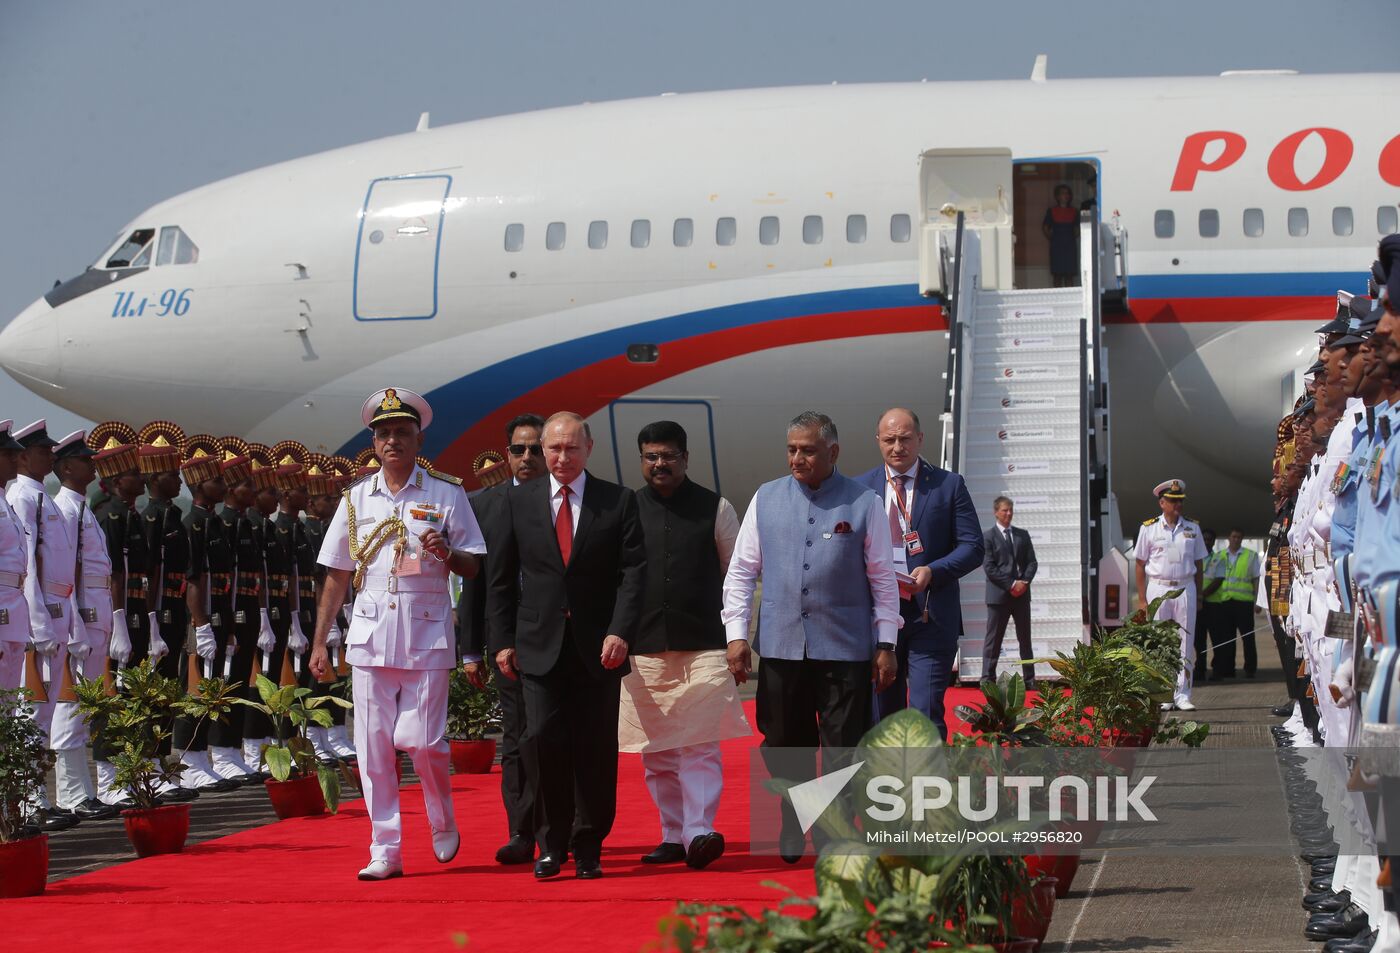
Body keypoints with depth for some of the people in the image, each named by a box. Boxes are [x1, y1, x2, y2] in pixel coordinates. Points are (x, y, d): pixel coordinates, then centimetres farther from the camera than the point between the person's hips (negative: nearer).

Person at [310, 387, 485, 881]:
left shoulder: (446, 494, 4)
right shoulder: (356, 499, 11)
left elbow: (474, 567, 5)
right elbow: (337, 575, 14)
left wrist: (445, 552, -17)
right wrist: (320, 644, 10)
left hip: (426, 635, -2)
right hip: (370, 635, 3)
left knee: (424, 740, -7)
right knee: (373, 746, -1)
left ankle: (443, 823, 21)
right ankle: (385, 851, 6)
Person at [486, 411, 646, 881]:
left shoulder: (619, 502, 4)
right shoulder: (519, 500, 8)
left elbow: (633, 572, -2)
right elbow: (501, 577, 10)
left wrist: (621, 631, -14)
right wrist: (502, 640, 3)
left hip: (599, 648, 0)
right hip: (540, 646, 0)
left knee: (595, 750, 2)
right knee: (545, 741, -9)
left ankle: (588, 848, 12)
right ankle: (551, 844, 4)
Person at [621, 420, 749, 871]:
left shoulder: (715, 508, 5)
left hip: (704, 647, -2)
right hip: (644, 649, 2)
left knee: (700, 744, -12)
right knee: (657, 753, 6)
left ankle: (699, 833, -18)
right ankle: (673, 836, 14)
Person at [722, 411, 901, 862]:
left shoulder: (864, 503, 0)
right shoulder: (766, 500, 6)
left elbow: (883, 578, 2)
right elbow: (741, 571, 9)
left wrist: (886, 644, -1)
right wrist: (736, 634, 2)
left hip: (844, 649, -2)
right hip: (780, 647, 2)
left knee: (844, 750, -2)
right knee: (784, 748, 11)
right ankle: (793, 828, 30)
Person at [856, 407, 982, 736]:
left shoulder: (949, 485, 4)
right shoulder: (860, 488, 10)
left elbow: (972, 547, 1)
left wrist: (933, 571, -16)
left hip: (931, 615, -3)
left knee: (926, 713, -12)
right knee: (883, 717, 10)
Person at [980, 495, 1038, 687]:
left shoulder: (1022, 535, 13)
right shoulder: (988, 537, -2)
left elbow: (1031, 562, 10)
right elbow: (989, 567, -9)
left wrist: (1024, 582, -9)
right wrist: (1011, 584, -15)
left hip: (1022, 593, 5)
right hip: (998, 594, -4)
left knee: (1025, 638, 8)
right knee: (993, 639, -2)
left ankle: (1030, 679, 12)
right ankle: (987, 679, 0)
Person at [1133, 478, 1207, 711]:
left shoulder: (1192, 529, 9)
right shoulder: (1149, 528, 2)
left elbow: (1198, 565, 13)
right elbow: (1140, 565, 3)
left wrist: (1198, 595, 6)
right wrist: (1142, 600, -2)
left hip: (1185, 589, 2)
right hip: (1158, 589, -2)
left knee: (1185, 643, -1)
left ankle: (1182, 694, 3)